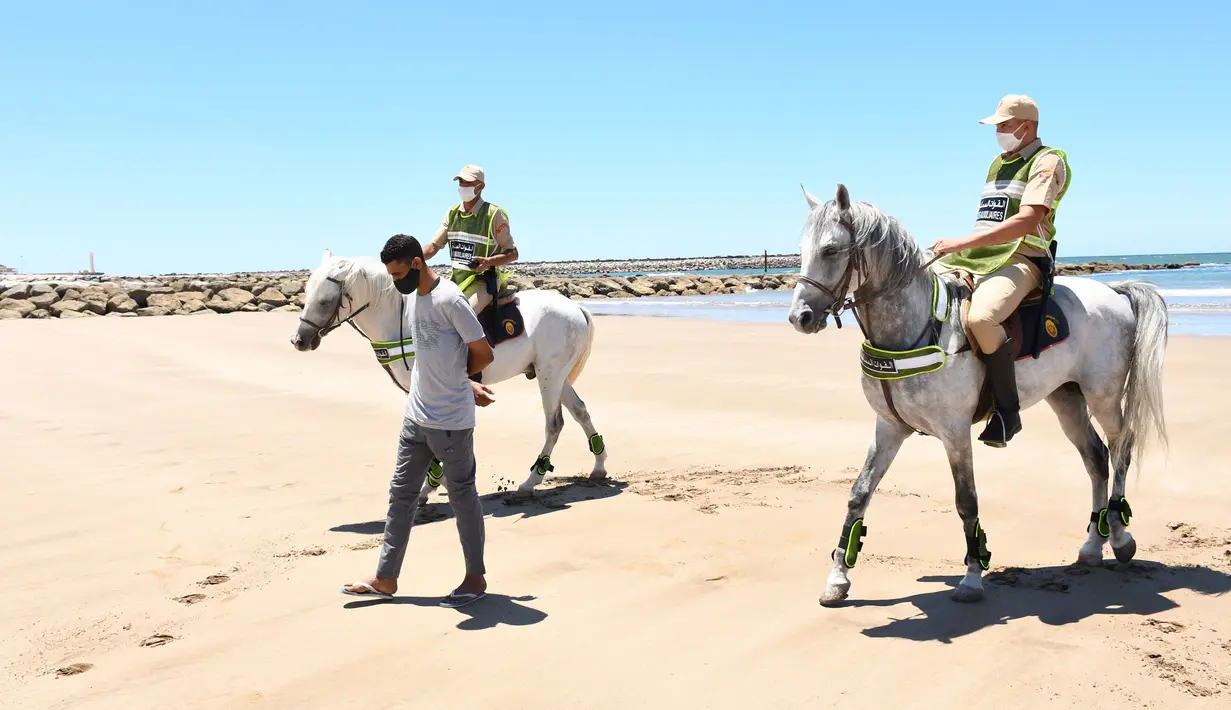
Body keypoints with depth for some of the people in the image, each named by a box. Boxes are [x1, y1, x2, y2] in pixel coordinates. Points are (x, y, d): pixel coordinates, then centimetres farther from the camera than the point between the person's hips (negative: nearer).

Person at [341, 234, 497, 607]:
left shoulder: (450, 299, -17)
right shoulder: (413, 297, 9)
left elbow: (484, 354, -13)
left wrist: (456, 377, 2)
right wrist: (465, 383, 3)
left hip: (451, 421, -8)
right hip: (416, 416, 8)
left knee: (461, 495, 5)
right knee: (401, 493, 12)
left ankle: (476, 577, 19)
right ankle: (386, 579, 21)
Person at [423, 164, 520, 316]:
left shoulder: (494, 214, -9)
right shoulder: (453, 213, 9)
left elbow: (512, 253, -6)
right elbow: (434, 246, 9)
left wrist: (489, 262, -25)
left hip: (482, 282, -7)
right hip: (456, 279, 7)